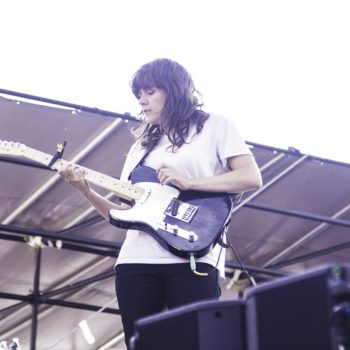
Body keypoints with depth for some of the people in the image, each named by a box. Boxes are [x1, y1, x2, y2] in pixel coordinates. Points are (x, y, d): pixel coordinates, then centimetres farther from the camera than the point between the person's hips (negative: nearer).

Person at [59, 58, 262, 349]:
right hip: (136, 259, 5)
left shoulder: (214, 126, 11)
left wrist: (188, 182, -10)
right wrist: (86, 191, 4)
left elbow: (252, 178, -3)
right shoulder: (141, 146, 25)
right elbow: (123, 214, 19)